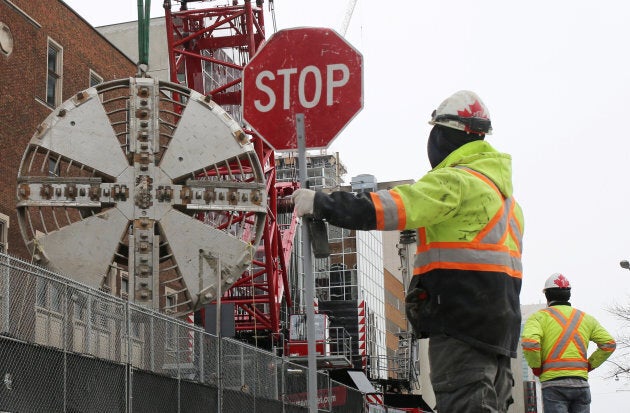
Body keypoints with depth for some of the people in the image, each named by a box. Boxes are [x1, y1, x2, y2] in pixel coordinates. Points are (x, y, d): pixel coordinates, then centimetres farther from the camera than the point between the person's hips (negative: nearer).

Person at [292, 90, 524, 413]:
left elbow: (395, 207, -21)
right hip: (499, 323, 10)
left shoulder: (456, 181, -9)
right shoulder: (501, 187, 21)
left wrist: (321, 204, -19)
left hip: (462, 322, -10)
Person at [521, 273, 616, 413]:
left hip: (553, 382, -4)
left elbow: (529, 342, -15)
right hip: (581, 383, 4)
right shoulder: (585, 318, 17)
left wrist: (535, 367, 0)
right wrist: (590, 365, 17)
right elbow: (609, 343, 11)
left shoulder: (540, 316, 3)